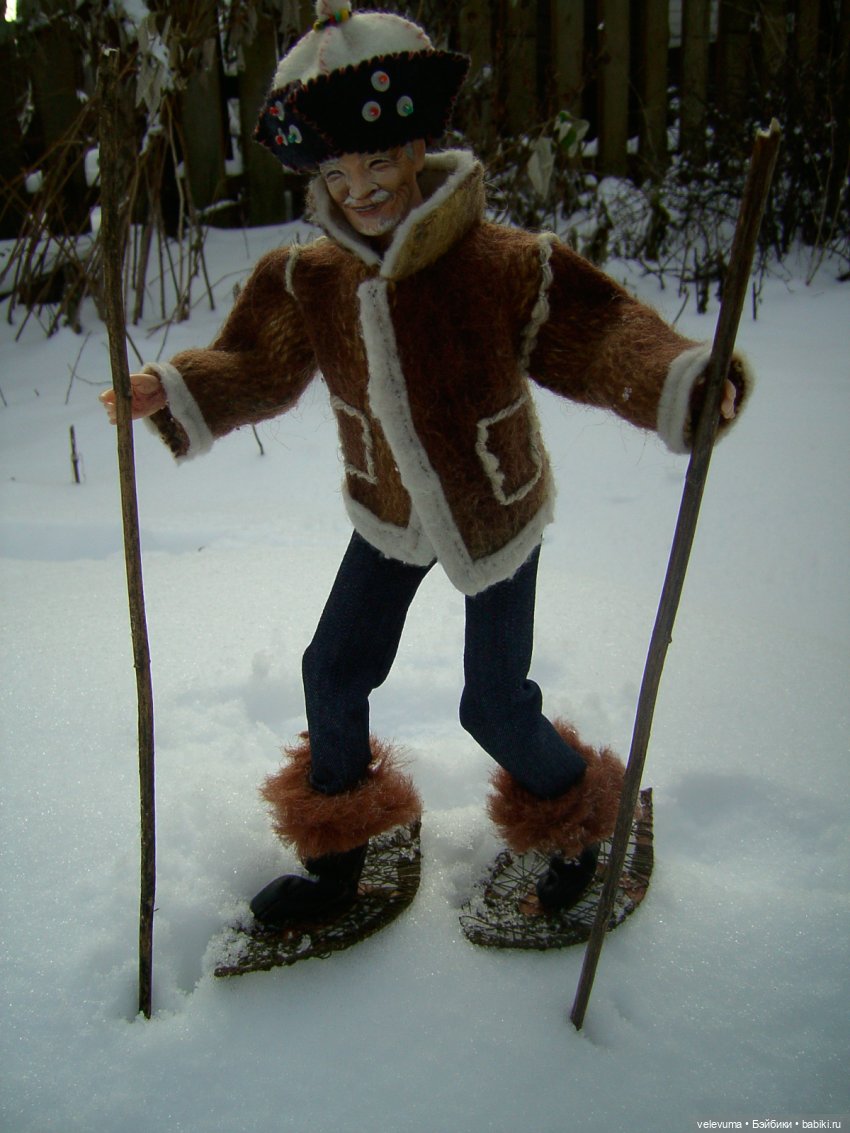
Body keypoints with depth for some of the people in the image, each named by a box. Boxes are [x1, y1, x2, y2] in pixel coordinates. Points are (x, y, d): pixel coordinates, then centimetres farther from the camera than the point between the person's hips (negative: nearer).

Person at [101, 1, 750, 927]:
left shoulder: (508, 267, -23)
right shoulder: (310, 281, -9)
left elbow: (600, 338, -21)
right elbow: (258, 367, 0)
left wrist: (686, 383, -39)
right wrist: (170, 391, -16)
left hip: (498, 516, -4)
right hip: (391, 517, 5)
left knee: (494, 705, 1)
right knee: (332, 676, 8)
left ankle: (572, 815, 35)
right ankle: (336, 855, 32)